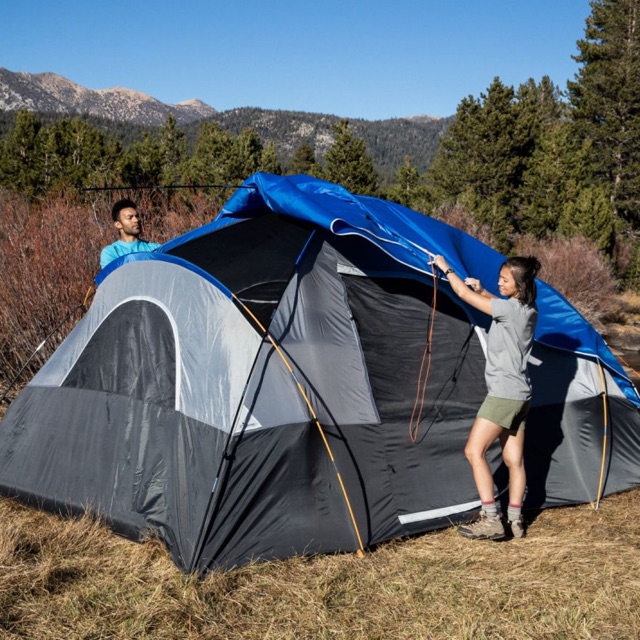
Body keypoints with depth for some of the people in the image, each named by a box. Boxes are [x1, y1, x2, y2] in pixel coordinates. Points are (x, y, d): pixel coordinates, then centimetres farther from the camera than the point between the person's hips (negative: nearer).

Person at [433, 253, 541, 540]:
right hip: (520, 394, 10)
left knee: (474, 451, -6)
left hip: (503, 394, -10)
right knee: (513, 459, 11)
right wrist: (482, 291, 17)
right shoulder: (527, 310, 9)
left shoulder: (510, 309, -18)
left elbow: (463, 294, -13)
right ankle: (515, 521, 15)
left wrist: (446, 268, 1)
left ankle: (491, 519, -7)